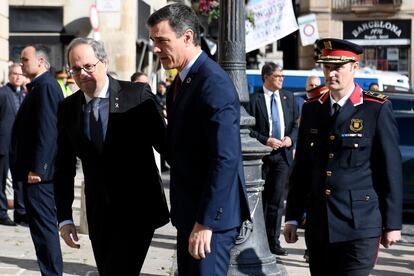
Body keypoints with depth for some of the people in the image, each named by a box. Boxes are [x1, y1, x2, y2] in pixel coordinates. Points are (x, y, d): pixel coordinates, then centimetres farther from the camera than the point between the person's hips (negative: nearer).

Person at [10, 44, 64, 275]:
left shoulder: (46, 86, -14)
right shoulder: (40, 85, 17)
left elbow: (47, 130, -21)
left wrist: (36, 168, -22)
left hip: (38, 171, -10)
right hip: (37, 169, 10)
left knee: (43, 225, -7)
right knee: (45, 224, 14)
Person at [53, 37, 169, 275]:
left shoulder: (138, 95, -7)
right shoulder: (68, 108, 5)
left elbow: (164, 143, -2)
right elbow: (64, 167, 9)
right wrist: (65, 217, 5)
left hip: (137, 210, -4)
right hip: (99, 215, 4)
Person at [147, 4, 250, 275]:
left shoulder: (214, 83, -18)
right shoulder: (181, 81, 12)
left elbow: (225, 159, -24)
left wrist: (205, 222, -24)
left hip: (211, 214, -9)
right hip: (189, 211, 9)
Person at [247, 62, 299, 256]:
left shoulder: (288, 97, 10)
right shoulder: (254, 99, -4)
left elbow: (295, 123, 14)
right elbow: (248, 129, -6)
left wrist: (291, 138, -3)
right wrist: (266, 140, -15)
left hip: (283, 153, 3)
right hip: (262, 153, -3)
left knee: (277, 199, -1)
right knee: (262, 198, 7)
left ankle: (273, 241, 4)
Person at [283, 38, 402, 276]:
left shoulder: (377, 109, -4)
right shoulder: (311, 109, 10)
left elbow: (391, 169, -3)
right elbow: (301, 167, 13)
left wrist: (393, 224, -4)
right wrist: (293, 218, 11)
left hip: (360, 226, -4)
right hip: (318, 226, 5)